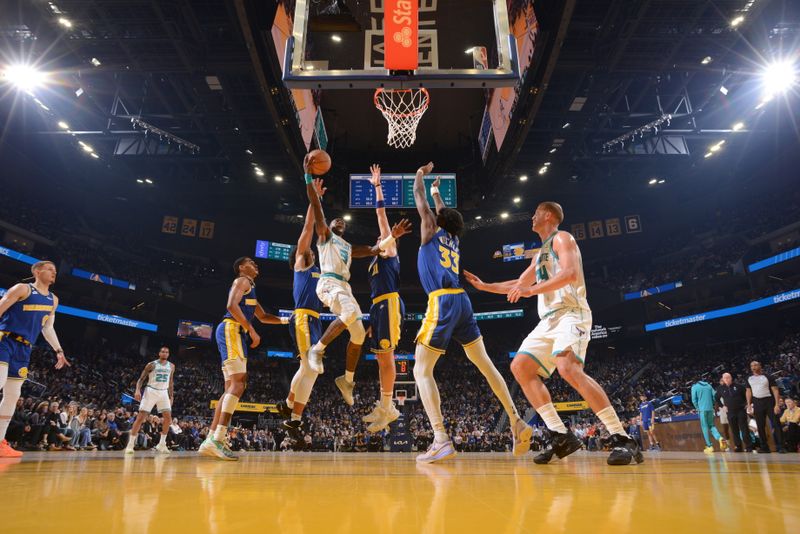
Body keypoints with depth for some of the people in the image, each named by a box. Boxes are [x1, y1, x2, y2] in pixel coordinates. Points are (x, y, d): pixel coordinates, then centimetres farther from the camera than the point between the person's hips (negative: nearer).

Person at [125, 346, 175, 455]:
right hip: (151, 391, -4)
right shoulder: (152, 364, -5)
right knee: (140, 417, -8)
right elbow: (141, 379, -4)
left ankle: (162, 444, 4)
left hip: (163, 393, 4)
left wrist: (171, 396, 13)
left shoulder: (171, 366, 7)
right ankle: (130, 444, -2)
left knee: (168, 418, -6)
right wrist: (138, 390, -21)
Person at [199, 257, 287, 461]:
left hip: (236, 332, 10)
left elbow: (263, 316, 37)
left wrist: (286, 320, 28)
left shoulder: (250, 288, 30)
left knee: (233, 387, 6)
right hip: (231, 329, -10)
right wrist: (252, 330, -17)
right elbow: (232, 306, -16)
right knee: (238, 383, -19)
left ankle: (210, 440, 4)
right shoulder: (242, 281, 1)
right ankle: (217, 439, -25)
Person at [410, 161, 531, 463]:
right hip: (462, 301, 7)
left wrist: (420, 175, 37)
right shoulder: (453, 238, 24)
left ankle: (441, 440, -20)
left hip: (442, 302, -7)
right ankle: (517, 423, 11)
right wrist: (437, 193, 59)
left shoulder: (432, 230, 10)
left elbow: (419, 199, 19)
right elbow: (446, 214, 45)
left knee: (422, 370, -8)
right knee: (485, 364, 12)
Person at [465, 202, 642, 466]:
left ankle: (622, 439, -24)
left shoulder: (562, 238, 0)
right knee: (520, 367, -1)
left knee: (567, 368, -31)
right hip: (549, 320, 10)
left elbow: (570, 274, -19)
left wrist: (532, 290, -23)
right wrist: (484, 286, 35)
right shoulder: (541, 253, 28)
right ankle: (561, 436, -2)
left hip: (571, 314, -10)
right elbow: (518, 285, 36)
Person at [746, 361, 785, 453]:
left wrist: (777, 404, -14)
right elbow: (748, 391, 14)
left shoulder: (767, 377, -1)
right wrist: (749, 405, 7)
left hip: (769, 401, -4)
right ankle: (764, 447, 12)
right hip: (757, 403, 4)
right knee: (760, 426, 5)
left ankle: (780, 447, -2)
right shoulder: (749, 379, 10)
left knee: (776, 424, -6)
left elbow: (775, 390, -5)